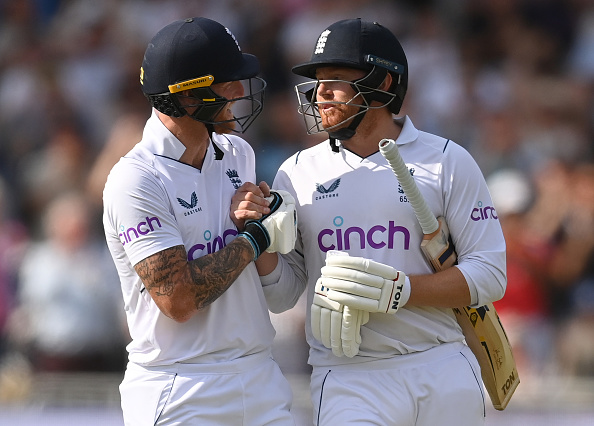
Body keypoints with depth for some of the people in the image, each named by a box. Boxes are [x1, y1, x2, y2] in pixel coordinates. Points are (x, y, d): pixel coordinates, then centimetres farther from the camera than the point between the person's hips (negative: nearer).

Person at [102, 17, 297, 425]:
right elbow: (179, 299, -21)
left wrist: (259, 209, -1)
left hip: (261, 377, 7)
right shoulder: (134, 181, -13)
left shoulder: (237, 153, 10)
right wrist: (254, 236, -10)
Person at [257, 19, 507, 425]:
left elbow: (489, 275, -3)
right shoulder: (299, 173, 9)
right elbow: (281, 295, 8)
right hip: (348, 384, 0)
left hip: (444, 374, 0)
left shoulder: (447, 161, 3)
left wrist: (396, 290, -15)